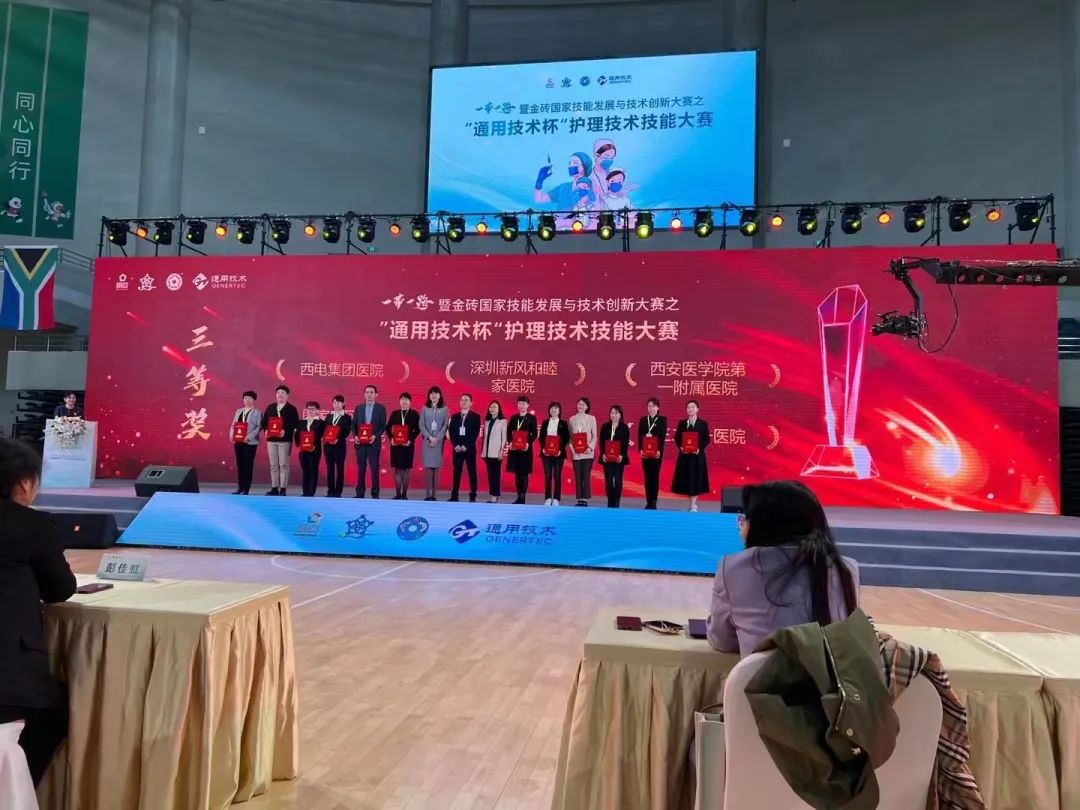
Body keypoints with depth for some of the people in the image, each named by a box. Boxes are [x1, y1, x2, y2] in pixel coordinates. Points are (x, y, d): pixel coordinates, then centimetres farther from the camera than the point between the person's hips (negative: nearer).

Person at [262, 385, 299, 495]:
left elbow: (295, 424, -6)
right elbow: (264, 421, 15)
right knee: (273, 465, 7)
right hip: (271, 440, 5)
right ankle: (274, 488, 12)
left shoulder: (291, 408, 1)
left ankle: (283, 489, -1)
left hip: (285, 440, -5)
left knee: (283, 465, -4)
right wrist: (266, 430, -4)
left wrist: (286, 431, -19)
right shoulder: (270, 408, 15)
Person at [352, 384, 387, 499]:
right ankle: (360, 493, 10)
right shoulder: (358, 408, 12)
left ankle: (375, 493, 3)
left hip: (374, 442, -2)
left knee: (374, 468, -2)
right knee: (361, 468, 5)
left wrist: (375, 436, -14)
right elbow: (354, 424, 11)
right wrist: (355, 436, -5)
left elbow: (383, 426, 0)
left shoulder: (381, 408, 4)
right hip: (360, 442, 3)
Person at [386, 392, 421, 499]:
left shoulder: (414, 414, 1)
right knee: (397, 470, 3)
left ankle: (404, 494, 8)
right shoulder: (394, 414, 8)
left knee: (406, 470, 2)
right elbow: (388, 428, 9)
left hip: (408, 445, -2)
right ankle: (398, 494, 6)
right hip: (396, 445, 2)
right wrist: (391, 438, -6)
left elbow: (417, 430, -4)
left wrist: (410, 440, -15)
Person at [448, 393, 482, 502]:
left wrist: (466, 446, -14)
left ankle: (473, 496, 3)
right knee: (456, 472, 4)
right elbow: (451, 433, 7)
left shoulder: (476, 417, 2)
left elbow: (475, 434, -6)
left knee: (472, 472, 0)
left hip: (470, 449, -3)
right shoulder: (454, 416, 13)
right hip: (457, 448, 3)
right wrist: (455, 445, -8)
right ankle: (454, 495, 7)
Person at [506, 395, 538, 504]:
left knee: (524, 473, -3)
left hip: (526, 449, -4)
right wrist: (510, 442, -6)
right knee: (517, 473, 7)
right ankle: (518, 496, 14)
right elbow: (508, 431, 10)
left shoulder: (532, 418, 1)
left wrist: (528, 443, -17)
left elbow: (534, 434, -4)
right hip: (514, 448, 4)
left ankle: (522, 497, -1)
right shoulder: (514, 417, 12)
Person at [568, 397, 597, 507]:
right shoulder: (572, 419, 10)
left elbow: (594, 436, 1)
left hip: (587, 452, -2)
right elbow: (570, 436, 10)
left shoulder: (591, 418, 3)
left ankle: (585, 499, -1)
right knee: (577, 476, 2)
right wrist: (571, 447, -4)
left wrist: (590, 447, -11)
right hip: (576, 452, 2)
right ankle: (579, 499, 6)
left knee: (586, 476, -5)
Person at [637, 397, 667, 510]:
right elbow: (639, 436, 6)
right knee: (647, 476, 3)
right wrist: (640, 449, -8)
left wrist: (659, 450, -16)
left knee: (655, 476, -1)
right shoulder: (643, 420, 10)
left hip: (657, 451, -2)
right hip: (645, 451, 3)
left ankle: (654, 502, 2)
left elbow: (663, 436, -5)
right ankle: (648, 501, 7)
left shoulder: (662, 419, 2)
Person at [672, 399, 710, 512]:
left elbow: (707, 440, -2)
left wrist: (699, 449, -17)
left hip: (697, 456, -2)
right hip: (684, 455, 2)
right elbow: (677, 438, 6)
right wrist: (680, 447, -12)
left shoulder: (703, 424, 0)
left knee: (695, 479, -2)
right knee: (686, 479, 4)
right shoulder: (681, 423, 5)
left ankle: (693, 506, 2)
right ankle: (693, 503, 18)